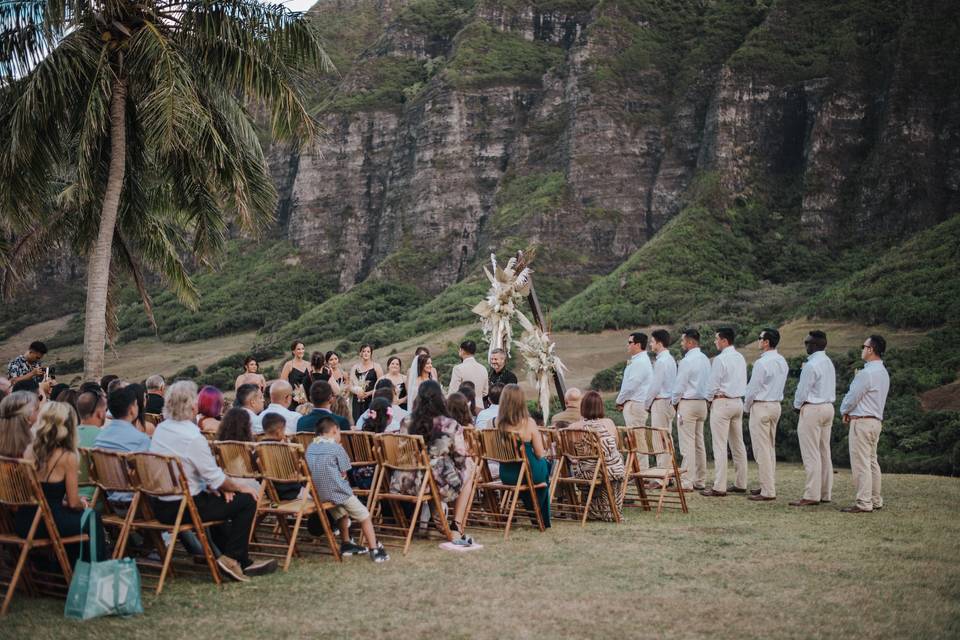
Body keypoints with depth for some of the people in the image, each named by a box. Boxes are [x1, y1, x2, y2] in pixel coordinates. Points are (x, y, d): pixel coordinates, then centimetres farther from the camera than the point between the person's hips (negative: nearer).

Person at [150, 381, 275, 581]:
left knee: (217, 498, 32)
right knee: (247, 501, 0)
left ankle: (243, 562, 34)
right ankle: (231, 559, 3)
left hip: (159, 506, 9)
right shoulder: (193, 437, -22)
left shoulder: (161, 428, 4)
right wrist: (239, 487, 3)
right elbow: (214, 476, -15)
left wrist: (215, 486, 8)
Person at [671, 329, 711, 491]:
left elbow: (680, 385, -13)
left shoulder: (687, 361, -16)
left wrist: (674, 402, 2)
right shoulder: (705, 359, 11)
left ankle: (687, 482, -8)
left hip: (687, 403, -9)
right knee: (699, 443, 12)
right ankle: (700, 480, 15)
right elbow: (708, 382, 15)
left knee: (687, 444, -7)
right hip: (702, 403, 9)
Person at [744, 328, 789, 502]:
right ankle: (770, 485, 21)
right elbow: (780, 385, 14)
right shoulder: (782, 362, 8)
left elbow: (753, 388, -15)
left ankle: (768, 491, -4)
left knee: (762, 450, -5)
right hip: (776, 405, 9)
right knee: (771, 448, 16)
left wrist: (747, 407, 2)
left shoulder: (762, 363, -19)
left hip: (761, 406, -9)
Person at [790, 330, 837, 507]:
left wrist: (797, 406, 5)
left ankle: (812, 495, -6)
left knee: (811, 454, -6)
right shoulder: (829, 363, 11)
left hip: (812, 409, -9)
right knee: (824, 452, 12)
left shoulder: (811, 365, -18)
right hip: (828, 406, 9)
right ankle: (826, 493, 16)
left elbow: (803, 389, -14)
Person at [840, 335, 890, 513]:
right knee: (872, 461, 14)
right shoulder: (883, 372, 14)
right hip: (876, 420, 10)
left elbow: (852, 397, -14)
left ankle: (864, 503, -6)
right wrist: (850, 412, 13)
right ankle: (876, 500, 18)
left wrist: (844, 411, 6)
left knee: (861, 463, -7)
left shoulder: (866, 373, -18)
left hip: (862, 421, -10)